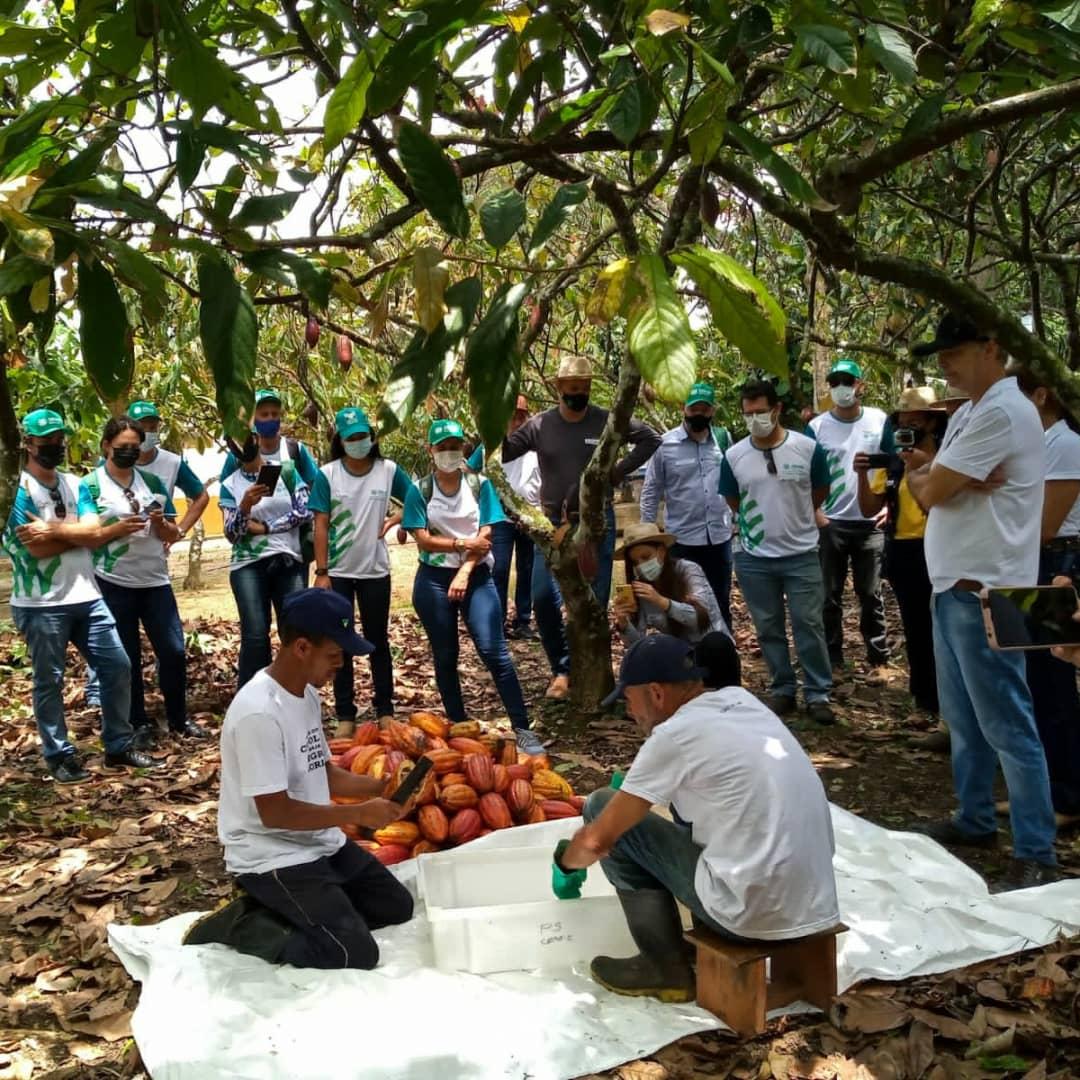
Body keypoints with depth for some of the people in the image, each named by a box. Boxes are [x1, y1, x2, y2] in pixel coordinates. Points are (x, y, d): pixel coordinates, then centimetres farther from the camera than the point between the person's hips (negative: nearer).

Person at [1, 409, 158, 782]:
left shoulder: (75, 484, 11)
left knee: (117, 667, 6)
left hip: (86, 597, 6)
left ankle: (119, 746, 17)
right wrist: (79, 532, -9)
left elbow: (94, 533, -3)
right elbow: (36, 546, -17)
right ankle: (59, 755, 16)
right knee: (49, 681, 4)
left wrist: (55, 531, -16)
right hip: (41, 604, -6)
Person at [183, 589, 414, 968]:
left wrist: (379, 787, -2)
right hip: (273, 858, -9)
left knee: (397, 905, 13)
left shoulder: (307, 694, 3)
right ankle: (239, 925, 0)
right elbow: (274, 812, -24)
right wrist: (358, 814, -19)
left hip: (320, 843, 9)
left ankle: (279, 911, 13)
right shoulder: (259, 713, -26)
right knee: (356, 952, -15)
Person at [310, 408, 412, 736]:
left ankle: (385, 710, 22)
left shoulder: (389, 470, -5)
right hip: (338, 572, 0)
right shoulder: (327, 475, -7)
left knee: (378, 640, 11)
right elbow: (320, 525, -7)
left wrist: (394, 519, -10)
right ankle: (345, 714, 17)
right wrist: (321, 572, -10)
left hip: (375, 571, 1)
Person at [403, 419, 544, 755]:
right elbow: (422, 539, -6)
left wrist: (464, 573, -15)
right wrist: (463, 543, -14)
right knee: (445, 657, 8)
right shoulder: (419, 490, 1)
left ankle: (523, 730, -9)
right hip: (434, 579, 1)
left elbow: (485, 536, -5)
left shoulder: (480, 485, 2)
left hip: (475, 576, -1)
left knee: (494, 651, -11)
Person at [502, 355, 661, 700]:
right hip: (553, 523, 1)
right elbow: (502, 453, -4)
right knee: (543, 596, -9)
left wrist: (620, 470, -5)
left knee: (595, 600, 6)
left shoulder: (608, 422, -5)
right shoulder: (539, 425, -3)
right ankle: (562, 668, 9)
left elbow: (651, 440, 2)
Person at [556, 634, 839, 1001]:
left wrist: (566, 862, 17)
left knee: (601, 807, 3)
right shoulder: (742, 700, 8)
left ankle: (667, 969, 10)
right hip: (817, 905, 8)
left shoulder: (674, 735, -12)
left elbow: (597, 841, -3)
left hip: (756, 913, -8)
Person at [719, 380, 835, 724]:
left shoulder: (808, 448, -7)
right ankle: (782, 690, 22)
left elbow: (821, 492, 8)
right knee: (768, 629, 10)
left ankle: (818, 694, 11)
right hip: (754, 558, 2)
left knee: (809, 625, 1)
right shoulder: (733, 456, -3)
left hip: (801, 554, -2)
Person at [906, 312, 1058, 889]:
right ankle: (975, 820, 30)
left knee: (1006, 725, -5)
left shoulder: (1002, 412, -17)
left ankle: (1037, 855, 3)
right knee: (962, 716, 18)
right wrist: (952, 479, -11)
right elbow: (927, 487, 10)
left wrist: (924, 477, 4)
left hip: (983, 592, -10)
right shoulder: (969, 414, 16)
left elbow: (930, 492, -18)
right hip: (954, 585, 10)